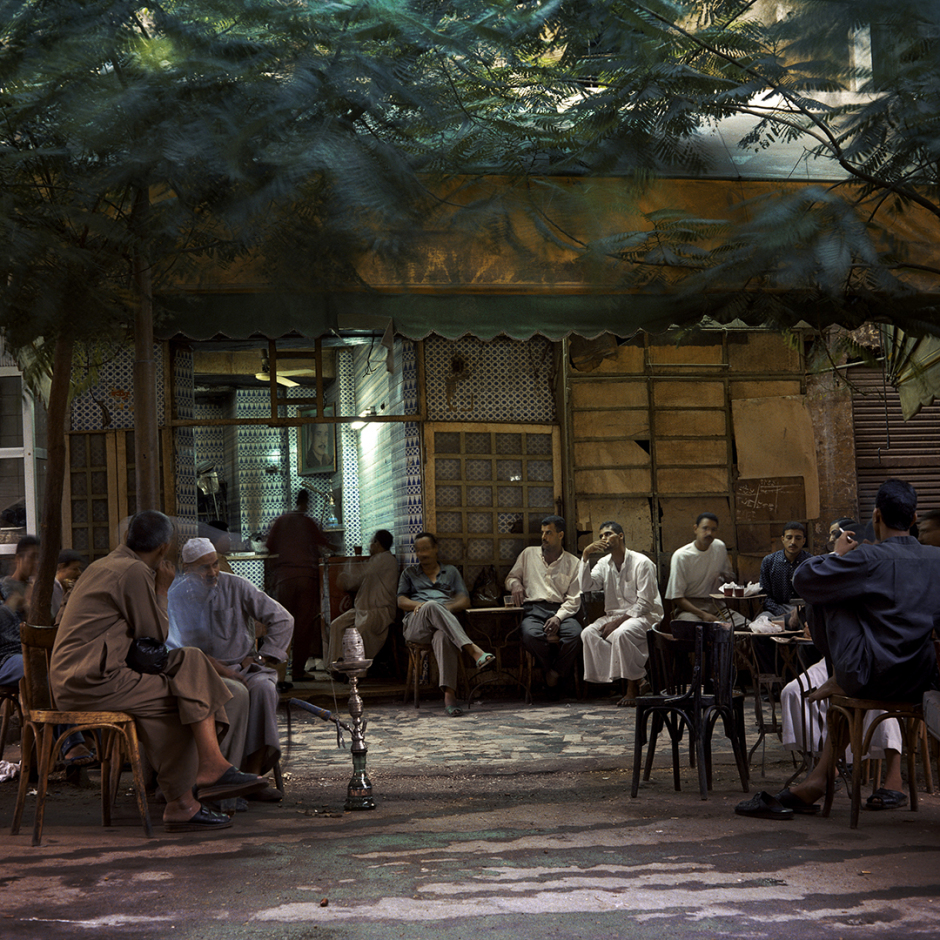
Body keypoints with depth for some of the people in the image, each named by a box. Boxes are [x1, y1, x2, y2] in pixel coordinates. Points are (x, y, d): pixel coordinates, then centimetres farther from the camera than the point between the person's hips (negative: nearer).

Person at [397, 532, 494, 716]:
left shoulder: (450, 571, 28)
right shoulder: (410, 573, 29)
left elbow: (465, 601, 16)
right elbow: (401, 601, 17)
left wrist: (447, 608, -5)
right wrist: (421, 605, -5)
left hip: (445, 620, 0)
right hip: (416, 625, 0)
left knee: (443, 637, -42)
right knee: (432, 606, -40)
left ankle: (449, 695, -56)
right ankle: (473, 651, -53)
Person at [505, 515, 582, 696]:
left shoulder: (573, 563, 12)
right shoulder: (529, 554, 18)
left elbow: (574, 599, 5)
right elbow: (511, 577, 26)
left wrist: (558, 617, -13)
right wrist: (515, 584, 0)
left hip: (561, 611, 0)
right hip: (533, 609, 0)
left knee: (575, 633, -34)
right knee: (531, 634, -36)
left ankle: (555, 673, -12)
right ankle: (549, 670, -10)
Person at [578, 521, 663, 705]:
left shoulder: (641, 563, -9)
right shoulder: (604, 564, 11)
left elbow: (645, 602, -13)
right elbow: (585, 587, -2)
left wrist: (619, 621, -20)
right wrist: (585, 556, -8)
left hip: (644, 616, -6)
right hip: (615, 614, 6)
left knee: (621, 634, -37)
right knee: (588, 633, -22)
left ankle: (633, 686, -21)